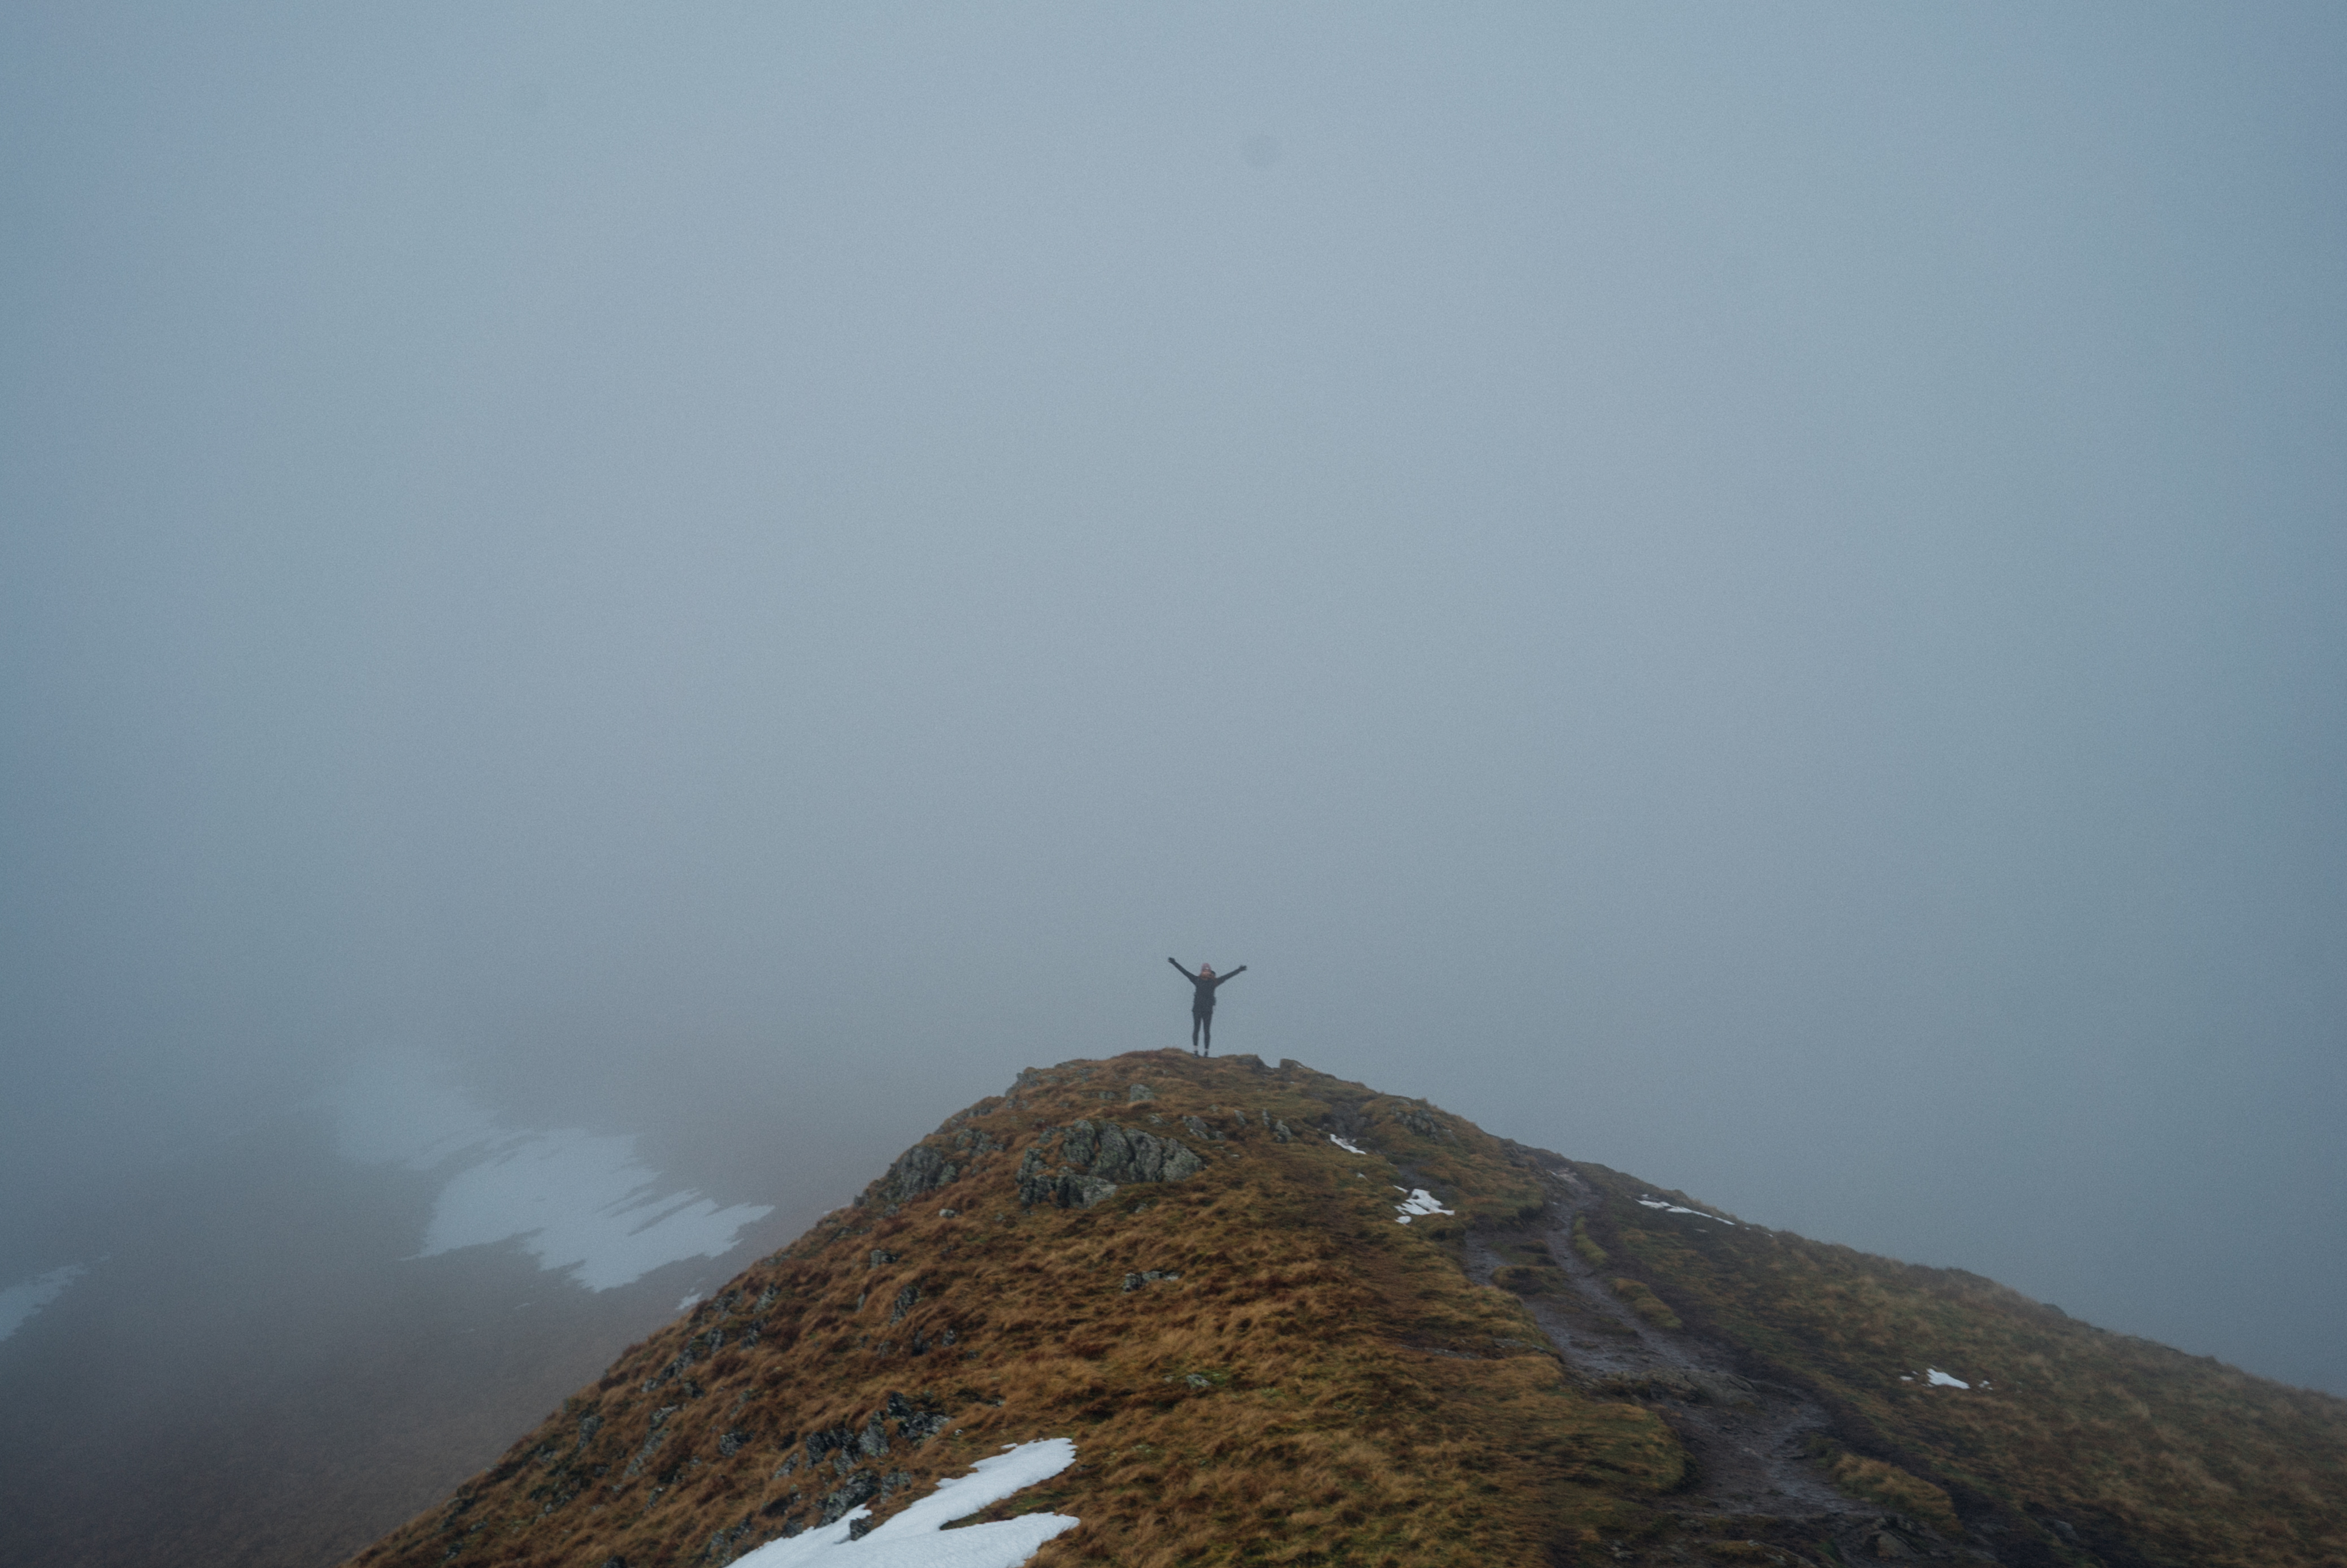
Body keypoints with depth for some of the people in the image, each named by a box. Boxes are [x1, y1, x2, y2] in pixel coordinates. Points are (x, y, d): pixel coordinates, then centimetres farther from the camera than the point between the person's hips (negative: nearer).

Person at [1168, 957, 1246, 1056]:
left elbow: (1228, 976, 4)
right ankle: (1196, 1051, 0)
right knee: (1196, 1029, -3)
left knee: (1207, 1031, 2)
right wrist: (1174, 963, 1)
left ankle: (1206, 1051, 9)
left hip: (1208, 1010, 0)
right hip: (1197, 1009, 0)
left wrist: (1239, 970, 3)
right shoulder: (1197, 980, 3)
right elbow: (1184, 972, 3)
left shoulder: (1214, 981, 2)